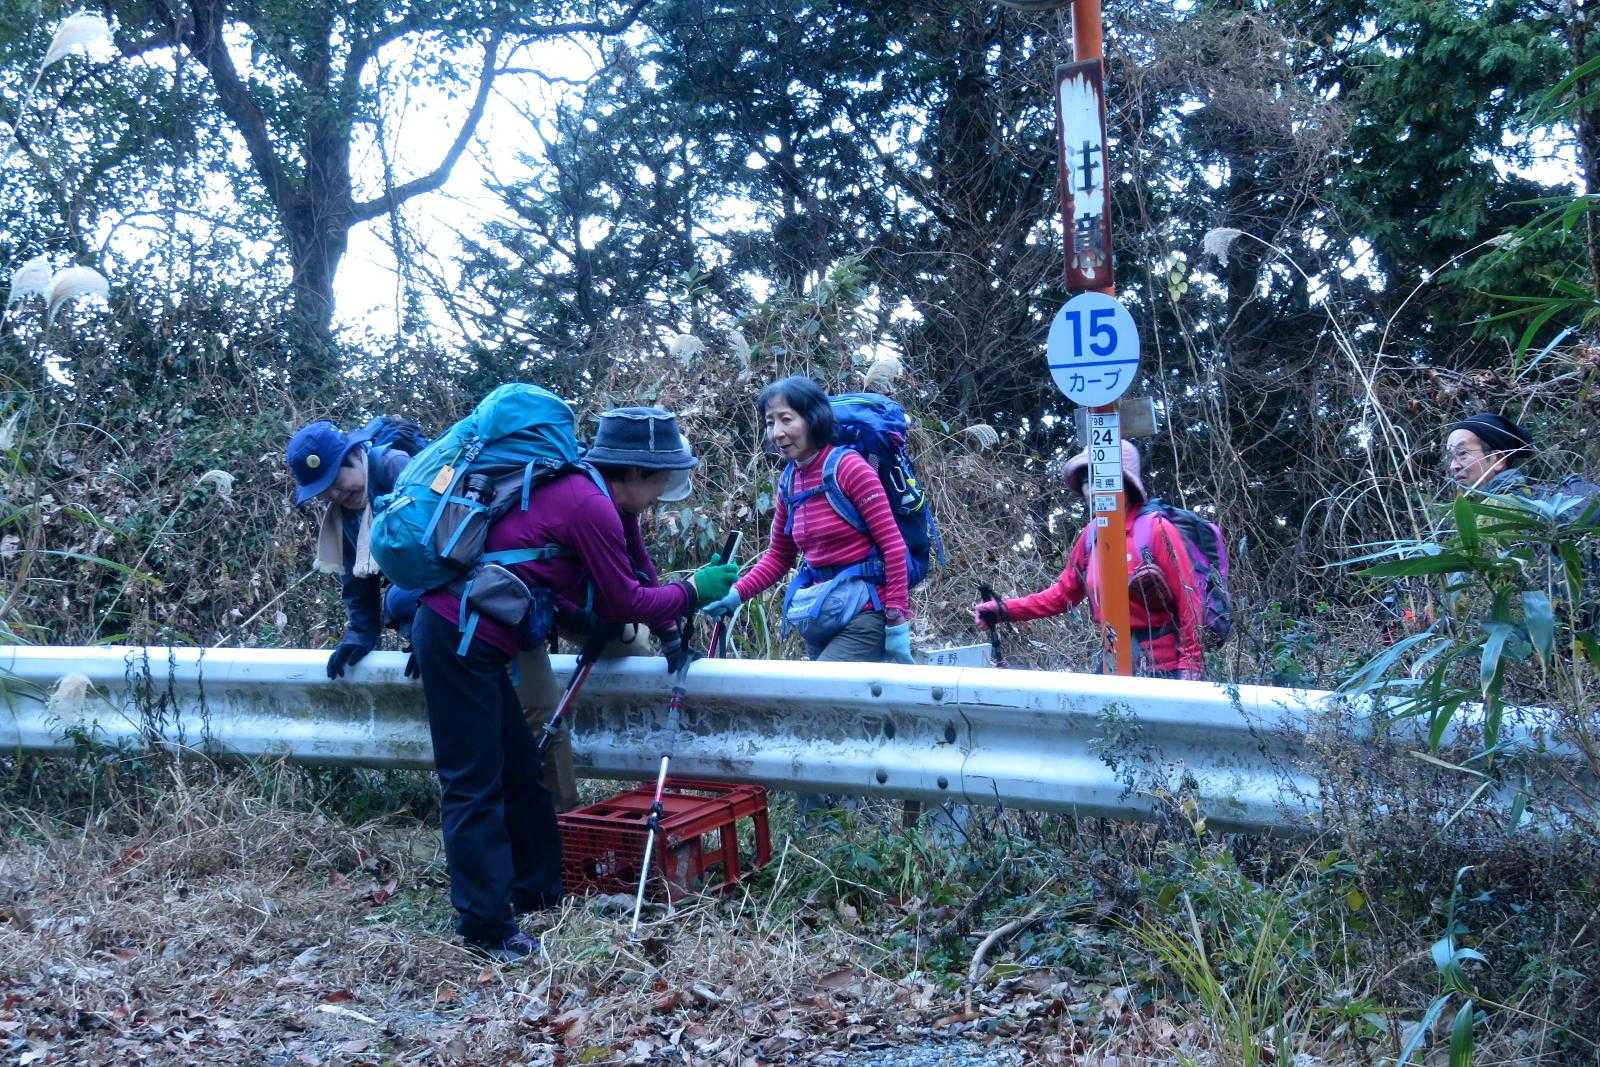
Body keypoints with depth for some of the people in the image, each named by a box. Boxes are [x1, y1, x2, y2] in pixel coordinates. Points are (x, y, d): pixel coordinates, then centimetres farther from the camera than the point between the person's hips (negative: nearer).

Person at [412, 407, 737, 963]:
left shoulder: (598, 496, 10)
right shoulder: (592, 507, -18)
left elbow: (636, 568, 19)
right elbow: (625, 603, -10)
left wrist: (669, 633, 15)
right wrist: (693, 590, 2)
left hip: (460, 634, 10)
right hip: (460, 639, -10)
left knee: (519, 769, 17)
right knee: (476, 786, -4)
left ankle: (538, 892, 28)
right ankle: (486, 927, 2)